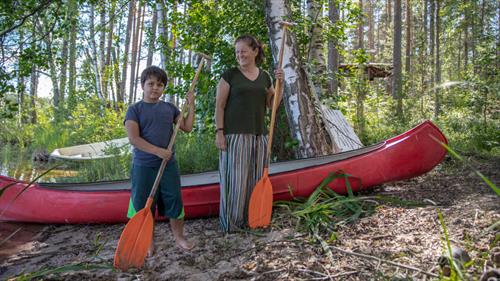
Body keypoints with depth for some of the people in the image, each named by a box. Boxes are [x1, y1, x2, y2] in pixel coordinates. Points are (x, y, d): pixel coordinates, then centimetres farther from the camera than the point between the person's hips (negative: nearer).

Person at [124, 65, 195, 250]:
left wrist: (191, 106, 1)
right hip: (143, 166, -3)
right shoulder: (135, 109, -5)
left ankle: (179, 237, 27)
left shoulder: (169, 108, 8)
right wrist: (158, 151, -22)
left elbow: (187, 127, 8)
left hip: (168, 164, 3)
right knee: (144, 205, 7)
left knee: (175, 202, 9)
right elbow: (133, 138, -15)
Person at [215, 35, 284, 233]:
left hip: (258, 135, 5)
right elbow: (219, 106, -3)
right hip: (235, 135, -5)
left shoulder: (264, 76, 13)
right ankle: (231, 223, 7)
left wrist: (280, 83, 3)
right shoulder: (230, 75, -1)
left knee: (256, 178, 8)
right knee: (235, 179, -5)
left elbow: (272, 104, 15)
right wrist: (219, 132, -11)